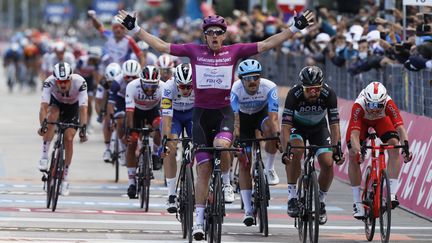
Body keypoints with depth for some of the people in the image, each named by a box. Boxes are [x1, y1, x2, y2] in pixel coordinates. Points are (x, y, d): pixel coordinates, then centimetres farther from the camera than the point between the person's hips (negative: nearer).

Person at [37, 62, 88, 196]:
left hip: (72, 107, 0)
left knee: (68, 139, -12)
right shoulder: (49, 82, -35)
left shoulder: (79, 83, -37)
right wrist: (42, 125, -56)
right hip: (56, 103, 0)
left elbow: (83, 108, -40)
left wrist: (83, 128, -52)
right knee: (52, 117, -34)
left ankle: (65, 179, 2)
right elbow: (44, 106, -41)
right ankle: (44, 156, -24)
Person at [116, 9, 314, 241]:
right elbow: (161, 45, 0)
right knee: (203, 168, 0)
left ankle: (226, 183, -5)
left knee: (221, 145, -33)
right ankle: (199, 219, 7)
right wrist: (134, 28, -3)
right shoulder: (194, 51, -1)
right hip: (201, 112, 1)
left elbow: (266, 44, -2)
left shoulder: (234, 51, -1)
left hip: (224, 111, -1)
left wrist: (295, 28, -7)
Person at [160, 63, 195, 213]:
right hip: (174, 114, -1)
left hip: (193, 113, 1)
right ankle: (171, 196, -14)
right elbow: (166, 118, -38)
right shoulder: (169, 87, -35)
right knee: (169, 150, -18)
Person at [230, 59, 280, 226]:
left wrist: (278, 136, -52)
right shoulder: (236, 89, -31)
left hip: (262, 113, 0)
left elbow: (273, 116, -38)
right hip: (244, 117, 0)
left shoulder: (269, 87, -31)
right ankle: (248, 210, -5)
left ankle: (269, 168, -13)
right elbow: (235, 118, -37)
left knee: (269, 130, -37)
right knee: (245, 163, -7)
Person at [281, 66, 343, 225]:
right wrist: (286, 151, -50)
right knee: (295, 152, -32)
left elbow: (334, 124, -29)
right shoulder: (294, 95, -34)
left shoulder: (329, 94, -30)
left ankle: (320, 201, 8)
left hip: (319, 127, 2)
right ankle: (292, 197, -21)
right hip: (297, 126, -2)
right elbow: (286, 125, -37)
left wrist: (337, 149, -42)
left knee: (328, 163, -15)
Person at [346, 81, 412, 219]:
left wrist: (406, 144, -62)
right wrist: (357, 150, -65)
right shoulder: (359, 106, -41)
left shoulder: (388, 103, -39)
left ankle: (392, 194, -24)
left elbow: (399, 126, -45)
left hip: (381, 120, 1)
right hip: (362, 121, -1)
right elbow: (354, 133, -47)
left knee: (394, 144, -25)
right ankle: (357, 204, -6)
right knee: (353, 156, -17)